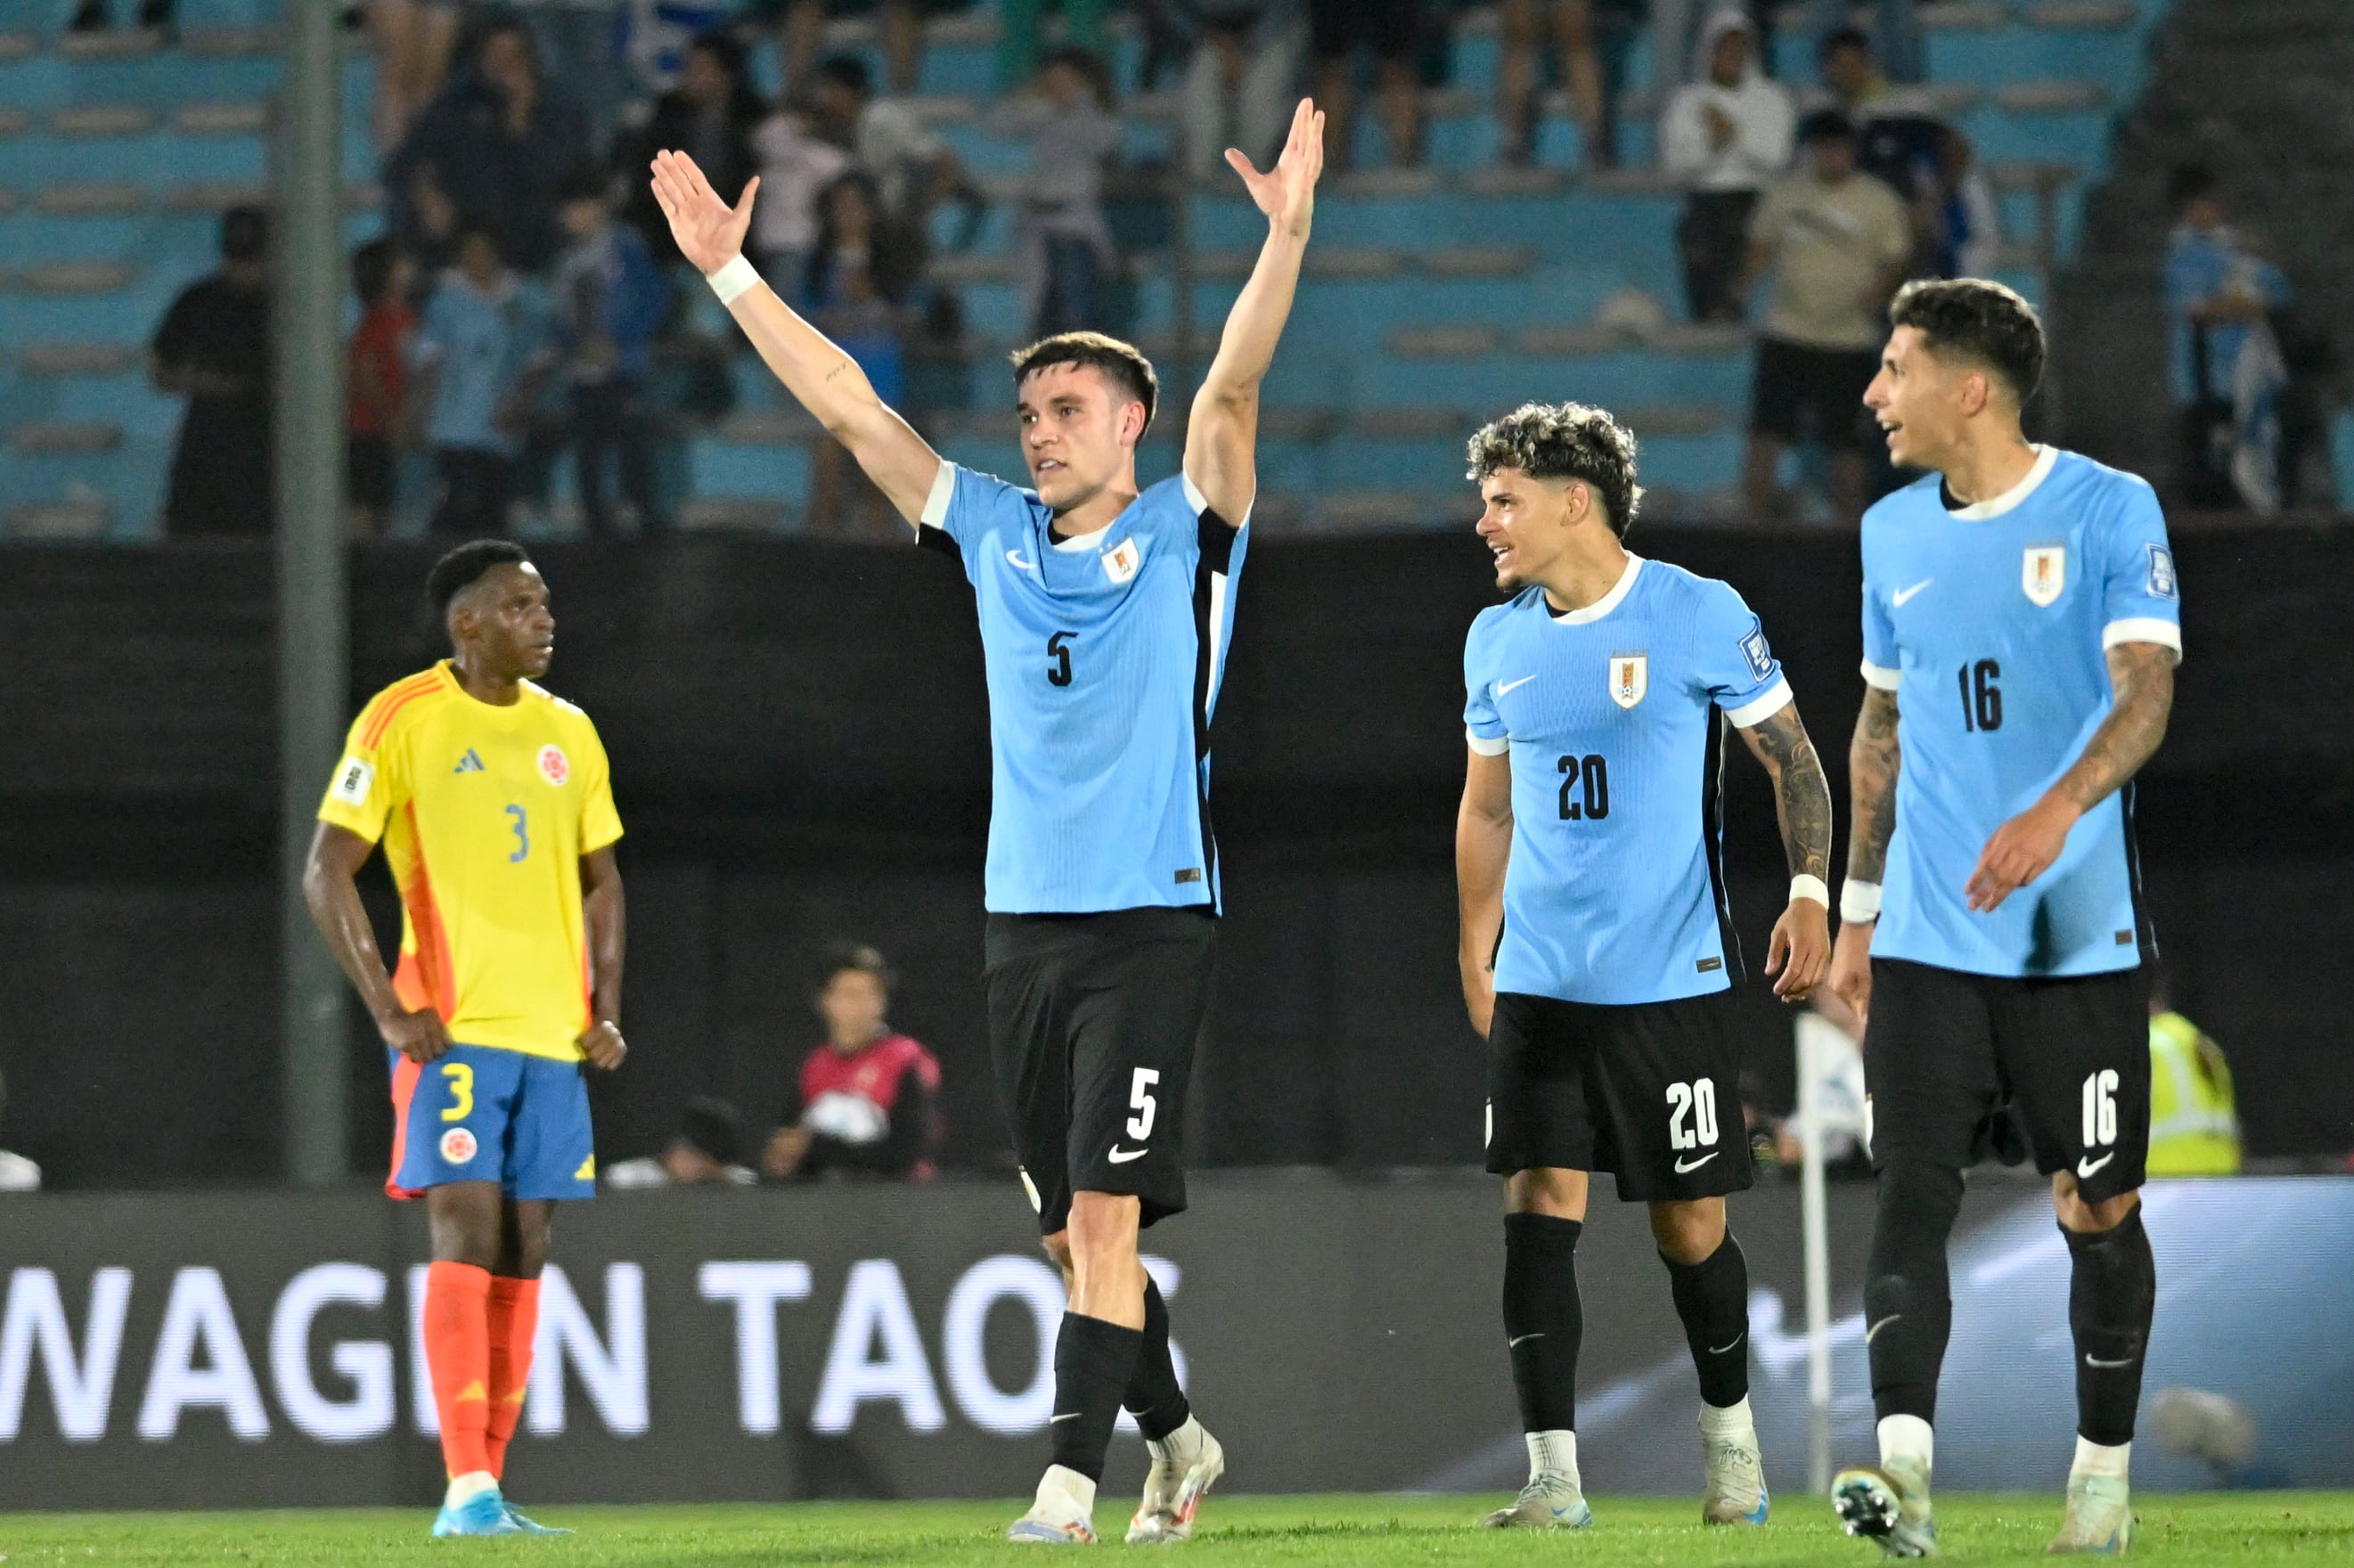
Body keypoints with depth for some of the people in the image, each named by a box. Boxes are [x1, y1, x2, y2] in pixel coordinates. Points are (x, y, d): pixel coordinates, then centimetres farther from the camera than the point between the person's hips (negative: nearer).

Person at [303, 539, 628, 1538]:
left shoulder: (568, 732, 13)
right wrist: (388, 1008, -13)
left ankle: (489, 1487, 8)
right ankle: (465, 1488, -16)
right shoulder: (404, 721, -4)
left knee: (522, 1255, 4)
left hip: (553, 1033, 6)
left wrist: (607, 1010, 8)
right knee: (467, 1234, -14)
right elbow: (327, 872, -5)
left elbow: (601, 881, 22)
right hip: (453, 1030, -6)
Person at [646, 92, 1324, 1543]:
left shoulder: (1184, 532, 1)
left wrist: (1286, 239, -27)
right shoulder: (996, 531, 12)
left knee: (1106, 1213, -13)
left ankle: (1073, 1480, -15)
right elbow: (846, 401, 13)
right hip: (1027, 922, 5)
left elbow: (1232, 388, -13)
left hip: (1153, 921, -5)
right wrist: (731, 273, 10)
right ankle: (1178, 1438, 27)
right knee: (1071, 1230, 9)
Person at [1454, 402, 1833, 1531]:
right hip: (1540, 983, 4)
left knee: (1689, 1228, 3)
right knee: (1537, 1214, -8)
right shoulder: (1498, 641, 8)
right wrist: (1476, 958, 17)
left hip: (1671, 981, -4)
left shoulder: (1698, 617, -6)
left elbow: (1794, 760, 1)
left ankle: (1730, 1438, 26)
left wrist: (1810, 895, -9)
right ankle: (1553, 1475, -8)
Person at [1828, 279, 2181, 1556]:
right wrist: (1858, 907, 19)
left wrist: (2060, 810, -34)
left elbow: (2146, 691, -16)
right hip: (1928, 939, 4)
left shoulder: (2108, 510, -5)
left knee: (2098, 1212, 3)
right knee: (1912, 1190, -11)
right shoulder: (1893, 533, 11)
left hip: (2080, 938, -4)